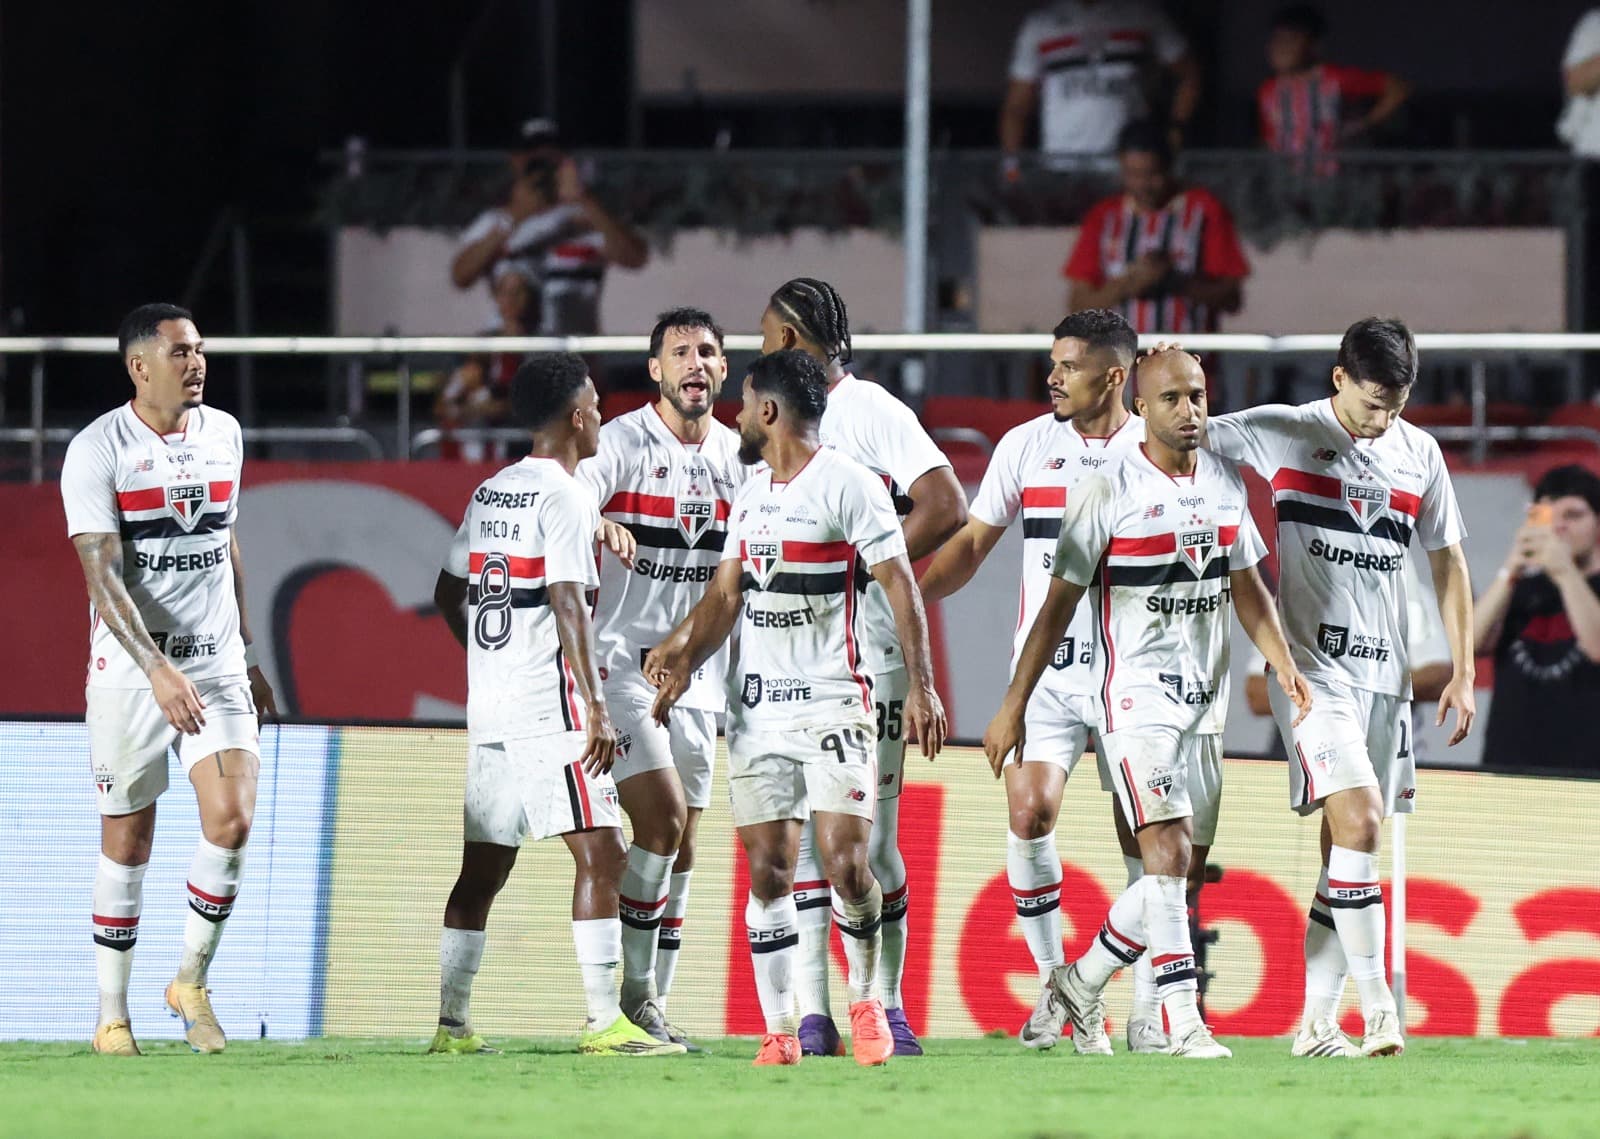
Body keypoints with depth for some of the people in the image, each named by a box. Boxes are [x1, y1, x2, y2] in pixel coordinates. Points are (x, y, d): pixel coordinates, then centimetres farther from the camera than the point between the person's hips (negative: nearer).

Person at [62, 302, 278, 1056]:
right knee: (127, 842, 2)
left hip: (216, 665, 4)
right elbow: (102, 577, -18)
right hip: (129, 671, -4)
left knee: (231, 821, -12)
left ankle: (192, 980, 6)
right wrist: (158, 670, -28)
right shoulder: (97, 450, -10)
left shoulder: (223, 434, 8)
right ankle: (112, 1015, 13)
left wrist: (247, 656, 21)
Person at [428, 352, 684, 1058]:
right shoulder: (565, 498, -9)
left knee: (482, 867, 11)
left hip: (488, 709, 8)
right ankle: (603, 1022, -15)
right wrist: (595, 707, -19)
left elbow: (449, 594, 24)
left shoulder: (489, 494, 16)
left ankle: (452, 1023, 11)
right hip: (551, 710, -8)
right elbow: (568, 604, -17)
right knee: (600, 854, -8)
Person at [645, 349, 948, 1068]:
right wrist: (685, 657, 0)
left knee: (845, 864, -12)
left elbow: (899, 585, -9)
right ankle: (780, 1030, 2)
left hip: (832, 704, -6)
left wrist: (921, 684, -17)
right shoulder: (750, 496, 16)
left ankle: (866, 999, 10)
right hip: (755, 710, 6)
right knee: (766, 873, 0)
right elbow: (726, 595, 16)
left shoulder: (847, 484, -6)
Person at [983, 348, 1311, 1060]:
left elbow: (1246, 589, 20)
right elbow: (1059, 605, -5)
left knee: (1176, 867, 8)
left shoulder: (1227, 485, 9)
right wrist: (1013, 706, -6)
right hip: (1135, 692, -6)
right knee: (1168, 854, -16)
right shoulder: (1108, 494, -9)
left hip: (1202, 697, 7)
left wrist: (1284, 665, 5)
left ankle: (1080, 982, 25)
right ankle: (1185, 1024, -17)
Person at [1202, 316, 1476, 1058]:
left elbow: (1447, 561, 16)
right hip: (1313, 667, -5)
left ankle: (1316, 1023, 9)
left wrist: (1462, 671, 12)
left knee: (1349, 852, 4)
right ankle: (1378, 1009, -18)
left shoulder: (1419, 454, 9)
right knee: (1357, 821, -19)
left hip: (1385, 673, 5)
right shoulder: (1284, 434, -2)